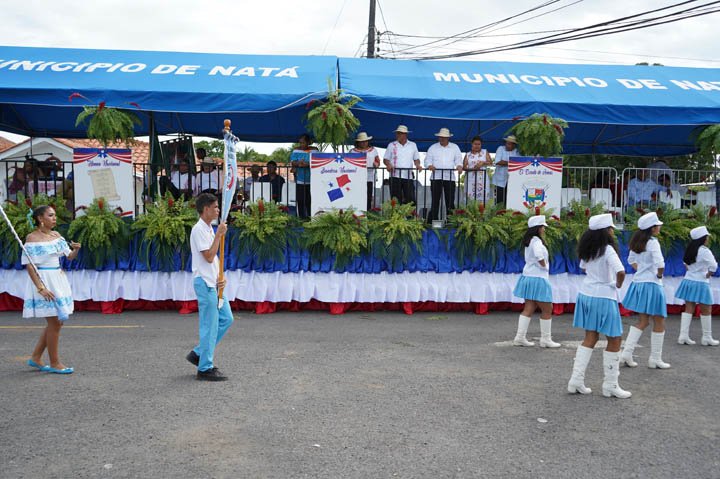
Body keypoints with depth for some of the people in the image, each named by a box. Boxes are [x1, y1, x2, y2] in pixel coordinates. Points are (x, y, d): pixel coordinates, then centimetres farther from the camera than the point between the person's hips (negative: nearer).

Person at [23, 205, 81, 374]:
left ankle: (35, 358, 24)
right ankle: (54, 363, 7)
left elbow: (70, 257, 11)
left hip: (58, 279, 8)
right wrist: (41, 288, -21)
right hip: (43, 281, -8)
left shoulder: (56, 235, 9)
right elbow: (29, 266, -14)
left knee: (57, 321, 12)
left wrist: (76, 249, -12)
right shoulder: (32, 238, -11)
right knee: (54, 323, -4)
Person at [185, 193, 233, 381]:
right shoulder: (199, 230, -15)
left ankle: (198, 353, 22)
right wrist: (219, 235, -17)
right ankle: (205, 369, 6)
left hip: (214, 283, 10)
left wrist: (221, 278, 7)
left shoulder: (209, 229, 15)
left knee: (226, 319, 13)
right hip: (204, 283, -10)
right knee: (210, 326, -4)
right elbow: (209, 256, -21)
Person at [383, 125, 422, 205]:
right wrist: (388, 165, -13)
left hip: (408, 176, 1)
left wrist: (417, 165, -4)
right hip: (395, 176, -1)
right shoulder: (392, 145, 9)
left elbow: (416, 159, 17)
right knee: (396, 199, -2)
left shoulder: (413, 145, 13)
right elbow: (385, 159, 8)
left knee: (410, 198, -4)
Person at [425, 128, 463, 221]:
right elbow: (428, 160, 8)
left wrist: (459, 166, -11)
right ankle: (434, 220, 1)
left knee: (450, 200, -1)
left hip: (450, 177, 0)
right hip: (436, 177, 0)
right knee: (435, 200, -2)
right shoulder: (433, 147, 13)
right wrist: (429, 165, -14)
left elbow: (458, 159, 10)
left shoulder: (454, 147, 14)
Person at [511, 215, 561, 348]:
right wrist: (544, 265, -17)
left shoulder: (529, 241, 13)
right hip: (538, 278, -9)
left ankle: (520, 337, 9)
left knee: (528, 308, 10)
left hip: (529, 277, 9)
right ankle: (546, 339, 9)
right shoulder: (536, 241, -16)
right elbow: (538, 255, -35)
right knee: (547, 310, 2)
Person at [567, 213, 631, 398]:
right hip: (604, 298, -7)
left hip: (586, 295, 8)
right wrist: (618, 284, -8)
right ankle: (610, 386, 12)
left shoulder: (588, 250, 7)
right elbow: (620, 271, -27)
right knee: (615, 340, 6)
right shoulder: (608, 250, -16)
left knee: (590, 338, 14)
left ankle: (576, 381, 11)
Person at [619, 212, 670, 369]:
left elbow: (631, 260, 22)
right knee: (659, 323, 6)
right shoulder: (653, 242, -17)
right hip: (651, 285, -8)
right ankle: (655, 359, 11)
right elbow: (659, 264, -29)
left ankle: (626, 354, 9)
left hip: (638, 283, 8)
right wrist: (659, 275, -11)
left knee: (643, 322, 16)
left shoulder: (638, 242, 8)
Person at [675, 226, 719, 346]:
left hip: (688, 281, 7)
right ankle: (707, 338, 12)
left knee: (689, 309, 8)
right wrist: (708, 275, -8)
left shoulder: (690, 249, 7)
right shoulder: (704, 251, -17)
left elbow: (685, 263, 19)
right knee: (706, 310, 6)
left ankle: (683, 336, 4)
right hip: (700, 283, -7)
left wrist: (692, 271, 12)